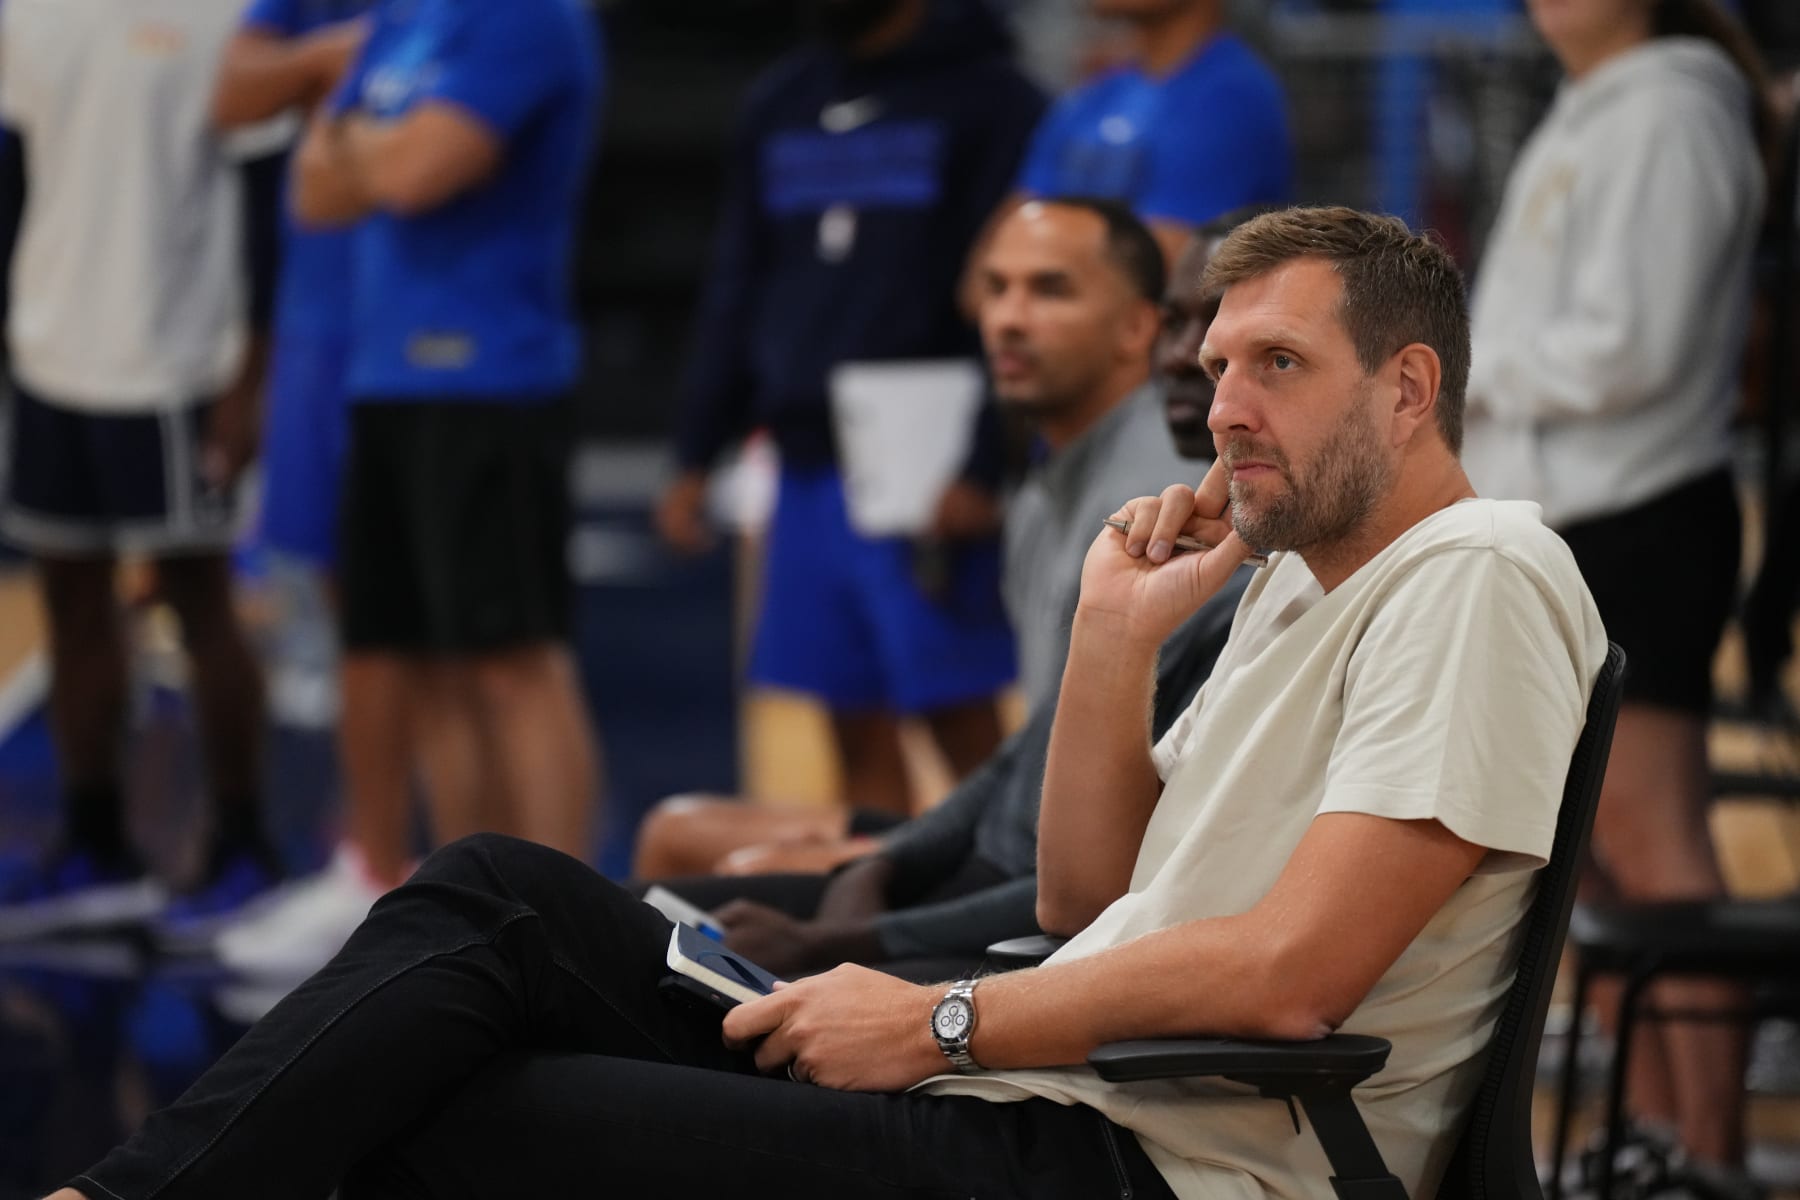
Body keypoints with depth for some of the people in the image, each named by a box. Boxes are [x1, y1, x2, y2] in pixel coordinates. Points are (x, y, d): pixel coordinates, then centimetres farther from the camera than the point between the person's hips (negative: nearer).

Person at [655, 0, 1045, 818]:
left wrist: (981, 469, -17)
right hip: (807, 466, 6)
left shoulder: (985, 99, 0)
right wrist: (695, 456, 15)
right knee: (857, 732, 7)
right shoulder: (780, 105, 18)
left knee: (961, 722, -6)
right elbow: (737, 290, 22)